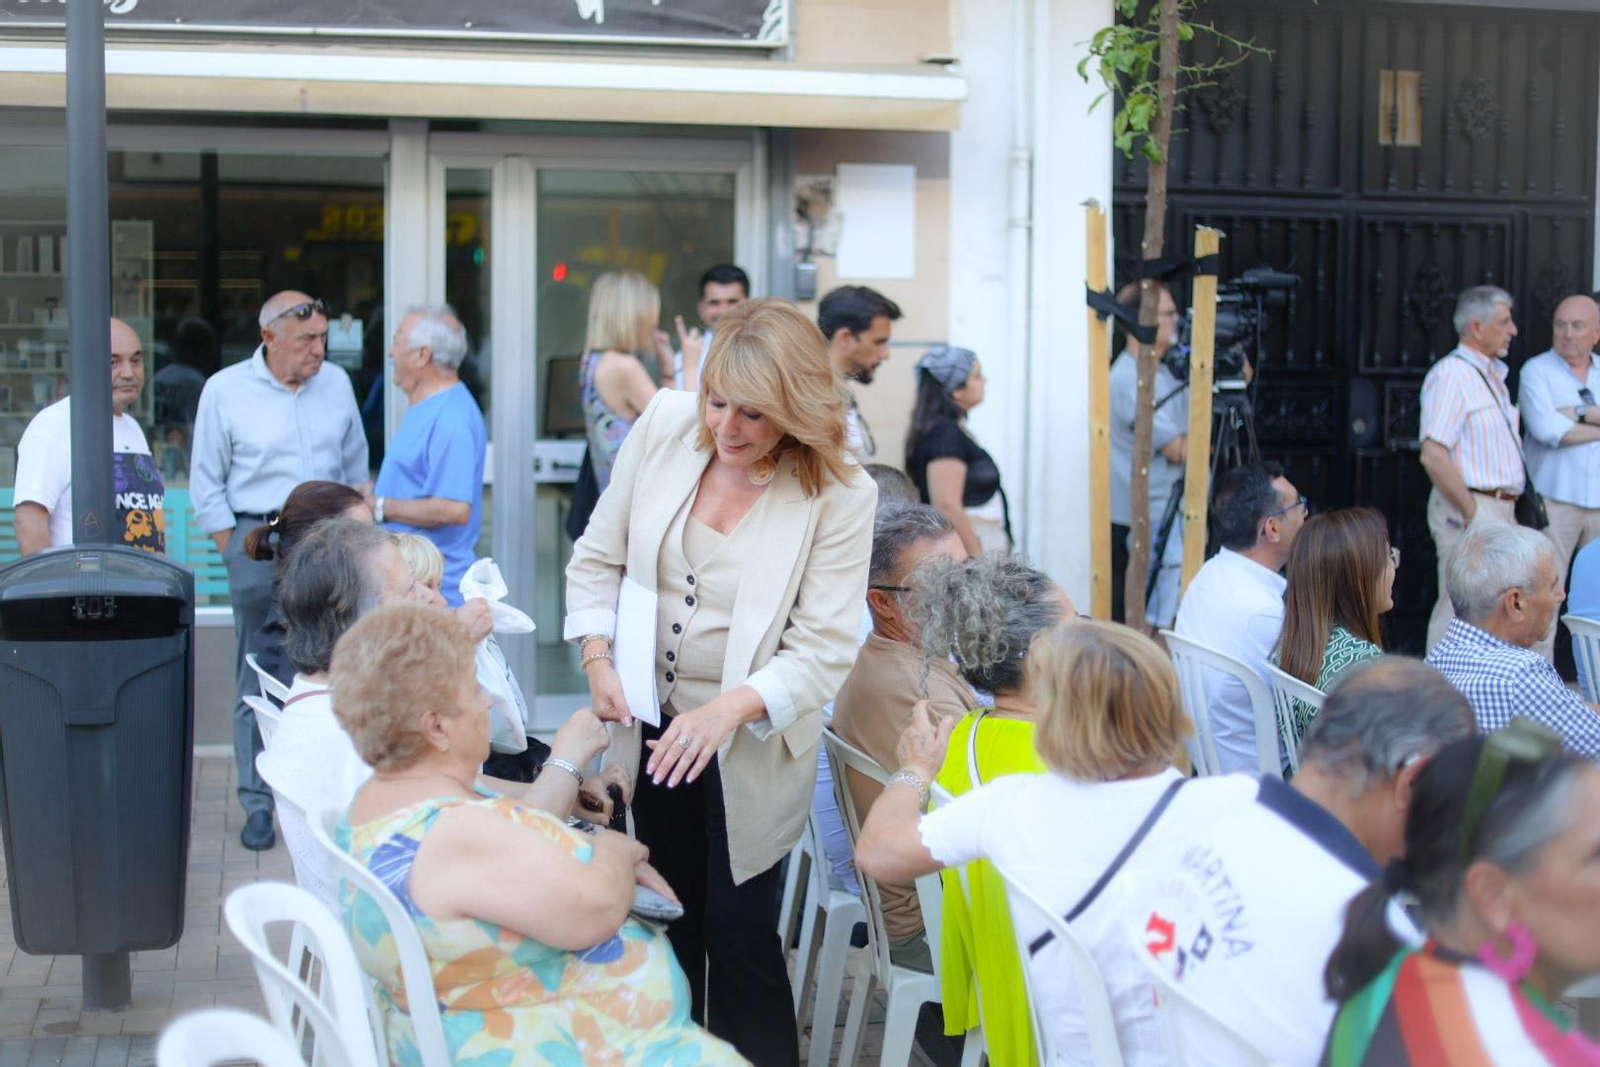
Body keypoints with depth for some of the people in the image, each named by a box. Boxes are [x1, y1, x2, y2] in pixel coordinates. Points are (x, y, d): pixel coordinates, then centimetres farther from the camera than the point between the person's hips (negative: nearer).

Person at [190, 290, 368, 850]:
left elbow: (355, 465, 18)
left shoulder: (336, 382, 8)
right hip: (257, 543, -3)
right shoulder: (224, 390, -1)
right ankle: (258, 804, 9)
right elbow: (206, 487, 2)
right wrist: (237, 553, -3)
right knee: (259, 682, 1)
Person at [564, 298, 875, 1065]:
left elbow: (822, 652, -20)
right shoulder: (665, 425, -9)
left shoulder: (839, 495, -19)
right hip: (653, 726, 4)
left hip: (750, 746, -4)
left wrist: (731, 707, -35)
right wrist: (597, 658, -13)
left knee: (740, 933, 1)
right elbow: (599, 558, 1)